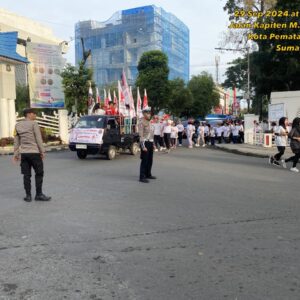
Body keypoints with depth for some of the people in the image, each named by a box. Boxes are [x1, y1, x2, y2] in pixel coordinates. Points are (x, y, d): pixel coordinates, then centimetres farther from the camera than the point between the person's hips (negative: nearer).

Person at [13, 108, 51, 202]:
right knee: (39, 173, 4)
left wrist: (16, 154, 18)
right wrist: (42, 151, -4)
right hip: (34, 152, -5)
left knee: (26, 175, 7)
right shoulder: (34, 124, -5)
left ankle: (28, 195, 9)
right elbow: (38, 139, -9)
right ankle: (39, 194, 6)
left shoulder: (18, 125, 12)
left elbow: (16, 141, 14)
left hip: (23, 153, 5)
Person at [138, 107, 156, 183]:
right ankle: (142, 177, 0)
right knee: (144, 160, -6)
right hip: (145, 143, -9)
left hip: (150, 143, 9)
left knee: (150, 160, 15)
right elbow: (141, 135, -18)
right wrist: (143, 146, -23)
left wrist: (152, 144, 19)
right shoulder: (142, 122, -13)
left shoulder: (149, 122, 15)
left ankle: (148, 174, 27)